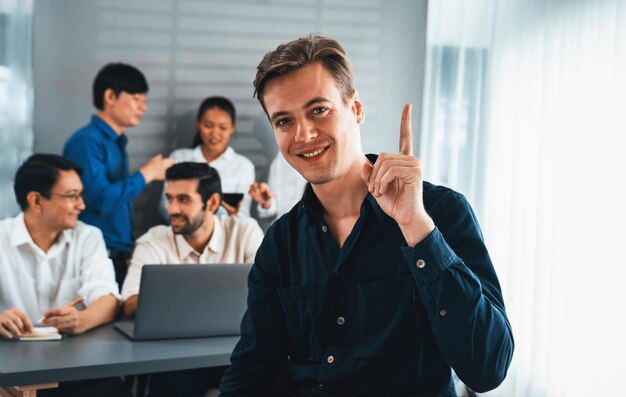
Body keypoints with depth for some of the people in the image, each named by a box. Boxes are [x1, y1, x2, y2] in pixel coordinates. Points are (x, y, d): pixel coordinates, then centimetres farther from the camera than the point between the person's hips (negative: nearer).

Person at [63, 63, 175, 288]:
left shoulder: (116, 143, 13)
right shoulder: (87, 141, -13)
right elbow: (101, 199, -21)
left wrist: (127, 253, 13)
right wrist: (147, 174, -11)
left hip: (118, 256, 8)